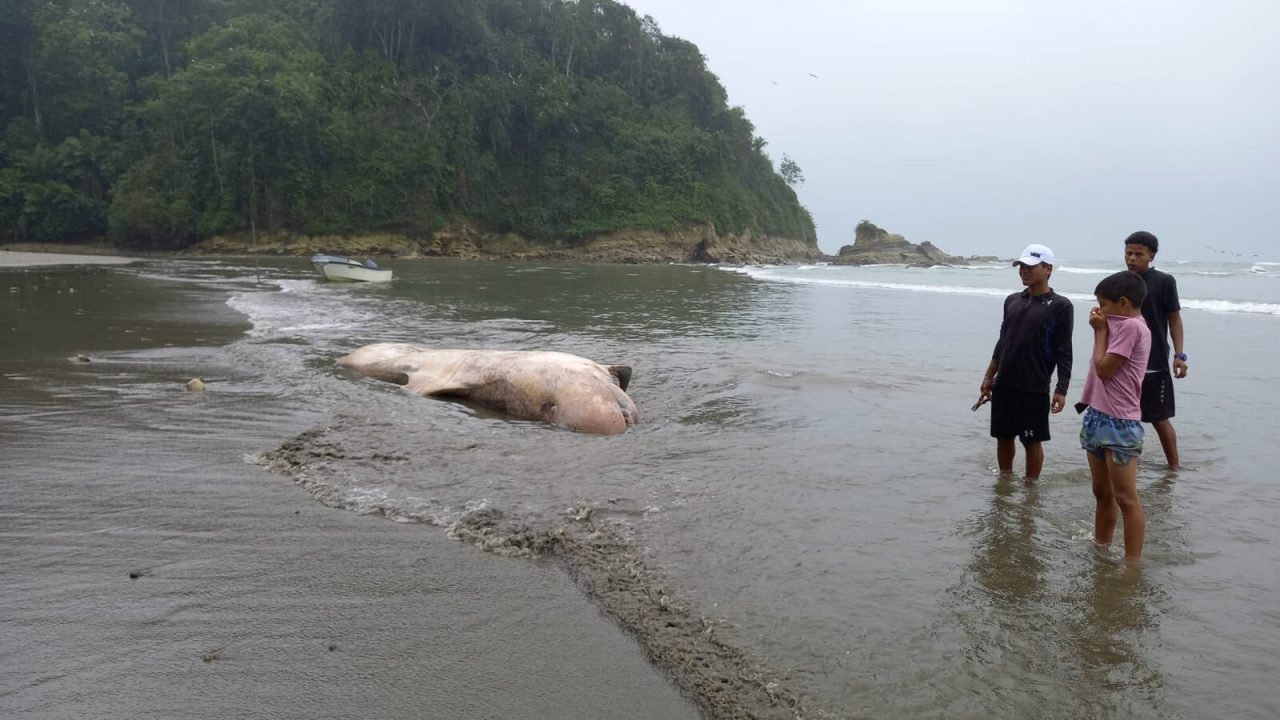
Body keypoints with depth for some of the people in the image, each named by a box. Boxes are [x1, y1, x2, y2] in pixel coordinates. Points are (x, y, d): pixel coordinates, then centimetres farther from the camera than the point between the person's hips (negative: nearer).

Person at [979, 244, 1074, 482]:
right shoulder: (1012, 301, 11)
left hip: (1034, 388, -5)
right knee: (1003, 436, 12)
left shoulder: (1060, 306, -6)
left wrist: (1061, 390, -13)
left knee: (1032, 441, 4)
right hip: (1004, 385, 5)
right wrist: (989, 377, 15)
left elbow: (1064, 352, -8)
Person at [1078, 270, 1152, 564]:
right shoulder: (1122, 325, 13)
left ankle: (1132, 565, 2)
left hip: (1120, 424, -10)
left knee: (1125, 499, -4)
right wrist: (1102, 329, 6)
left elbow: (1104, 368, -18)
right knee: (1102, 494, 19)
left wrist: (1100, 331, -8)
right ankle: (1099, 551, 30)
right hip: (1098, 418, 10)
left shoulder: (1131, 326, -15)